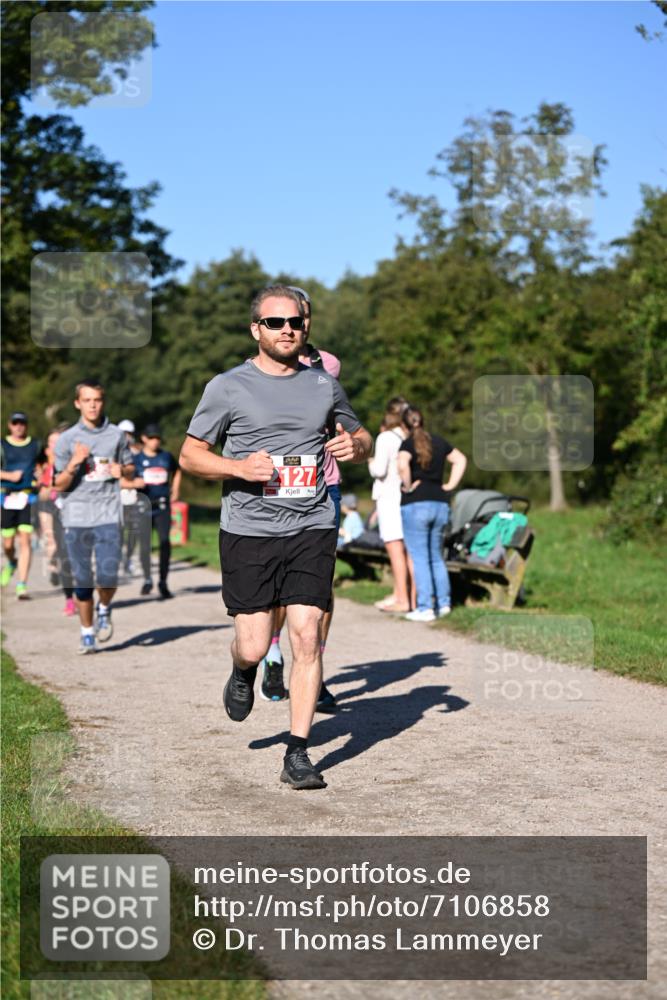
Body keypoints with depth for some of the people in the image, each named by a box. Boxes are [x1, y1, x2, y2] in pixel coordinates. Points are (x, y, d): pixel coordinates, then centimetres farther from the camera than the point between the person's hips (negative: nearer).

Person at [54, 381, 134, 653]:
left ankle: (104, 610, 20)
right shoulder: (67, 439, 3)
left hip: (108, 516, 0)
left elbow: (130, 467, 20)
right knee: (82, 580, 3)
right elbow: (60, 484, 3)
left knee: (108, 576, -11)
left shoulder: (116, 435, 7)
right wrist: (74, 463, -15)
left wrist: (121, 470, -4)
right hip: (76, 516, 0)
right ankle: (87, 633, 18)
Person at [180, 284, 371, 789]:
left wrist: (355, 446, -2)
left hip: (312, 528, 2)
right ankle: (244, 673, 38)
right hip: (248, 530, -2)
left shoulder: (324, 384, 10)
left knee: (307, 636, -9)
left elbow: (361, 436, 24)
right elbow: (190, 454, 4)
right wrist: (239, 466, -14)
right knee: (254, 647, -1)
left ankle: (298, 753, 0)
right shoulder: (228, 387, 1)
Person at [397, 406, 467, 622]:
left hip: (416, 505, -6)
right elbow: (460, 459, 19)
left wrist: (408, 486, -14)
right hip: (440, 504, 6)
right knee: (436, 557, 17)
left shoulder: (408, 444, -8)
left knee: (419, 558, -2)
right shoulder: (439, 442, 11)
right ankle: (443, 603, 17)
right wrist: (450, 485, 14)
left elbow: (402, 465, -27)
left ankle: (425, 608, -3)